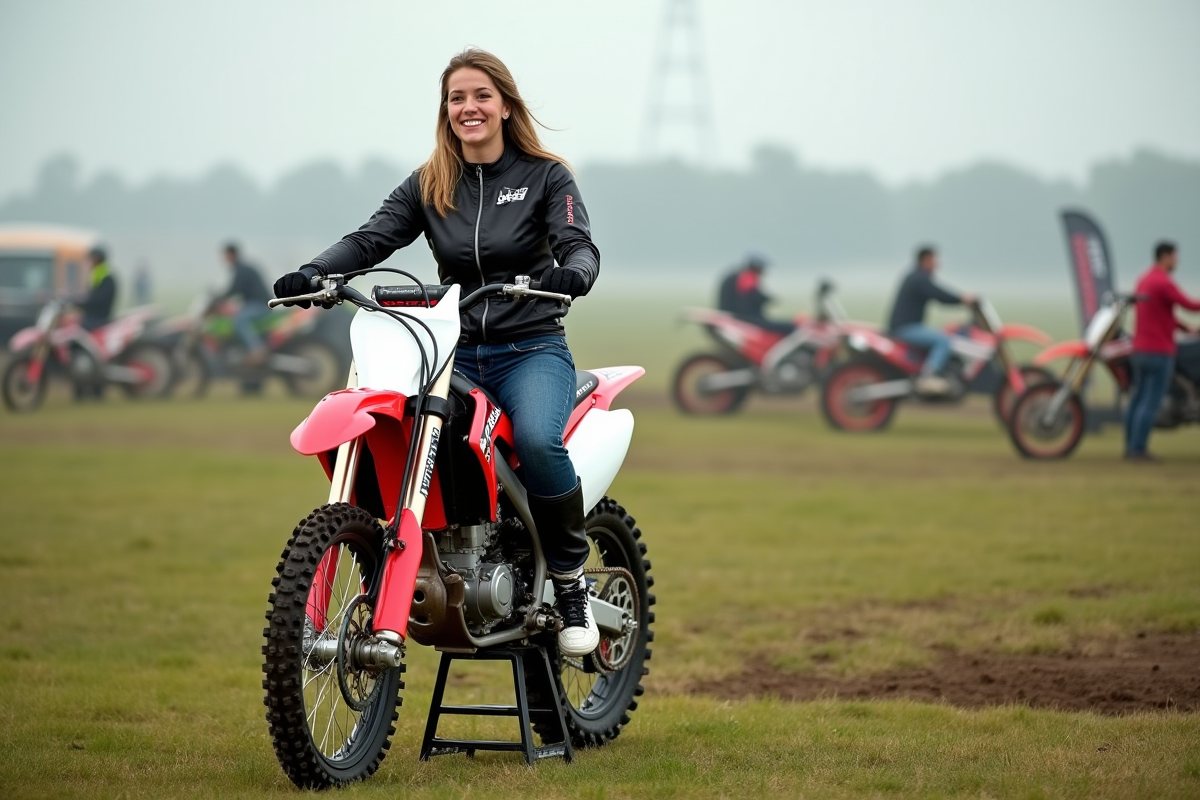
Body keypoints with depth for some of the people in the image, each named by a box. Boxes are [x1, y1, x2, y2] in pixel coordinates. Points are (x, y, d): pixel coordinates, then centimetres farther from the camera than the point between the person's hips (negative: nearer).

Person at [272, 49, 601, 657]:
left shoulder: (546, 176, 5)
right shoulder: (427, 186, 12)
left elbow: (579, 244, -10)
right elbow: (371, 238, 0)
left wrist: (572, 273, -35)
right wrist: (312, 274, -20)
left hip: (532, 349, -3)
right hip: (455, 351, 3)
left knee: (537, 441, -35)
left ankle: (571, 584, -14)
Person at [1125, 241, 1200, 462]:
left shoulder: (1143, 280, 14)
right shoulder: (1164, 282, -17)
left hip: (1140, 350, 9)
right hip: (1160, 351, -9)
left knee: (1138, 399, 12)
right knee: (1152, 402, -7)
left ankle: (1130, 447, 14)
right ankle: (1138, 449, -9)